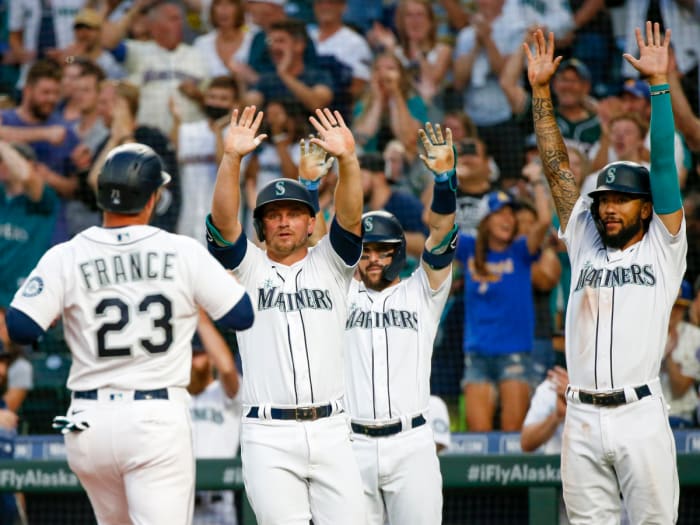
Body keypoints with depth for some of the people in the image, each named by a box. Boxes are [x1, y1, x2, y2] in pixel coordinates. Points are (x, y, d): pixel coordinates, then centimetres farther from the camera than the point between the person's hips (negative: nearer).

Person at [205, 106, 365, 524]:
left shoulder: (330, 264, 14)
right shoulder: (248, 267, 10)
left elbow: (350, 218, -4)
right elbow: (223, 221, -7)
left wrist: (347, 159, -22)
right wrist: (232, 158, -22)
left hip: (331, 430, 2)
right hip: (268, 437, -2)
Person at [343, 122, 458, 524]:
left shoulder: (420, 293, 11)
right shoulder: (342, 295, 14)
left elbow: (442, 236, -1)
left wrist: (445, 176, -16)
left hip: (412, 443, -1)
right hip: (352, 445, 1)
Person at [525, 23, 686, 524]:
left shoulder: (663, 248, 7)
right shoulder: (584, 244, 16)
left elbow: (664, 164, 0)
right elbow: (558, 168, 14)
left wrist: (658, 83, -7)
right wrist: (541, 91, 10)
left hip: (641, 418, -3)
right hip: (582, 420, 4)